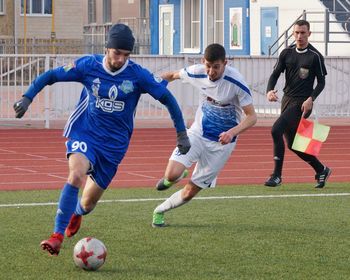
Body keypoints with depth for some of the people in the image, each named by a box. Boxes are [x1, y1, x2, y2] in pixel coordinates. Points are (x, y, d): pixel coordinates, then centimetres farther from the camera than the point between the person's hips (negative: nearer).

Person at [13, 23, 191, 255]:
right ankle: (57, 236, -28)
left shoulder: (138, 75, -11)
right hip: (84, 133, -1)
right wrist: (27, 98, -13)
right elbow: (50, 76, -1)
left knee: (88, 204, 7)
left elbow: (168, 98, -2)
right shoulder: (88, 66, -10)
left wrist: (182, 133, -2)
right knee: (76, 175, -32)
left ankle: (76, 213, 47)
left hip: (114, 142, 1)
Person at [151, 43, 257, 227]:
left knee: (190, 192, 1)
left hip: (221, 143, -2)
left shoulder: (236, 82, -22)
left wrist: (232, 133, -33)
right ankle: (172, 177, 17)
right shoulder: (196, 72, -11)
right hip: (198, 133, 2)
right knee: (172, 174, -22)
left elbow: (251, 117, -16)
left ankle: (160, 211, 29)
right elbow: (173, 75, 12)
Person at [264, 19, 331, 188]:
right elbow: (275, 73, 7)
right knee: (292, 143, 10)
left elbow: (321, 82, -2)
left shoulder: (315, 56, -6)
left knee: (276, 130, -22)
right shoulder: (287, 53, 7)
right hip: (287, 99, 7)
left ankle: (277, 175, -14)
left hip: (302, 103, -7)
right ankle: (321, 170, 27)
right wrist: (270, 90, -13)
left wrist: (311, 99, -17)